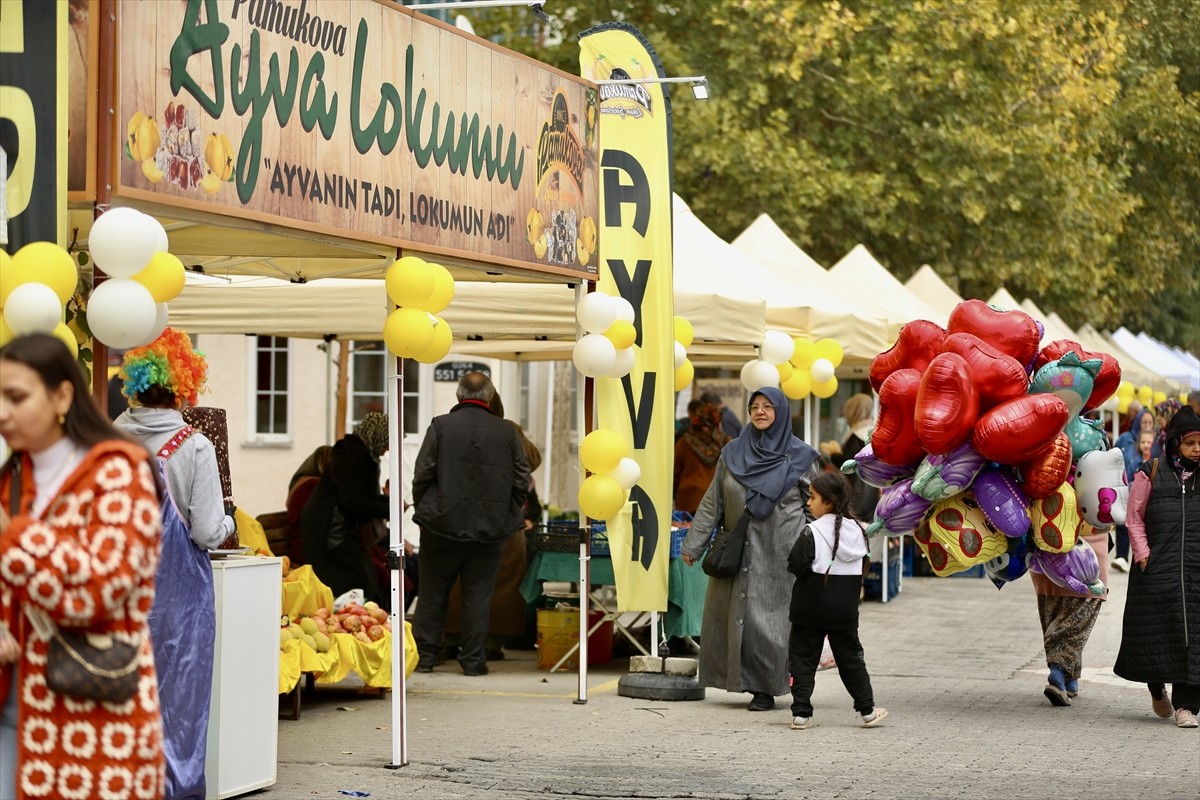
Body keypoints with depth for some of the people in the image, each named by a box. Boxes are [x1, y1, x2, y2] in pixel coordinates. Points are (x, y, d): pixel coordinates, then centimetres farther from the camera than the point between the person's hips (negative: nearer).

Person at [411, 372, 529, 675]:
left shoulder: (440, 426, -5)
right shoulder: (506, 432, 0)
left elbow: (422, 474, -5)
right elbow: (522, 481, 4)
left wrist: (424, 509, 9)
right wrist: (508, 515, 17)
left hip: (443, 525, -1)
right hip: (490, 528, 1)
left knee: (433, 594, 9)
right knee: (478, 596, 7)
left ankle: (425, 656, 12)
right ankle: (473, 659, 8)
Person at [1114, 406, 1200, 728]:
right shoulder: (1151, 473, 1)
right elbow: (1134, 518, 5)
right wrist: (1143, 554, -4)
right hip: (1158, 567, -1)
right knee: (1154, 630, 4)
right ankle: (1157, 689, 30)